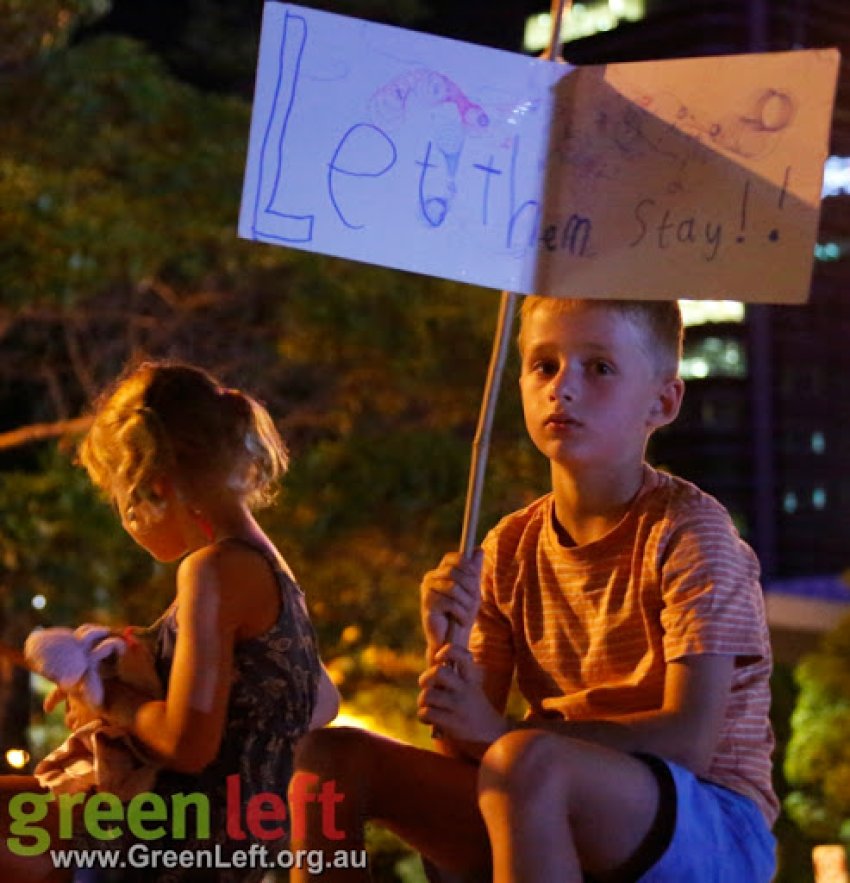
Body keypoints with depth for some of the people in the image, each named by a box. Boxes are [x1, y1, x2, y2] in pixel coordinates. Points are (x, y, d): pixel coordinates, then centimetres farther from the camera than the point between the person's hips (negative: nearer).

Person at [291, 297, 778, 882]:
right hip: (563, 830, 6)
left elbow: (690, 740, -20)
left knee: (523, 760, -36)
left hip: (717, 833, -5)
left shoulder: (687, 529, -11)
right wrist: (448, 646, -15)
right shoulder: (510, 549, 5)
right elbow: (467, 748, 5)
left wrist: (503, 731, -21)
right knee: (332, 756, -3)